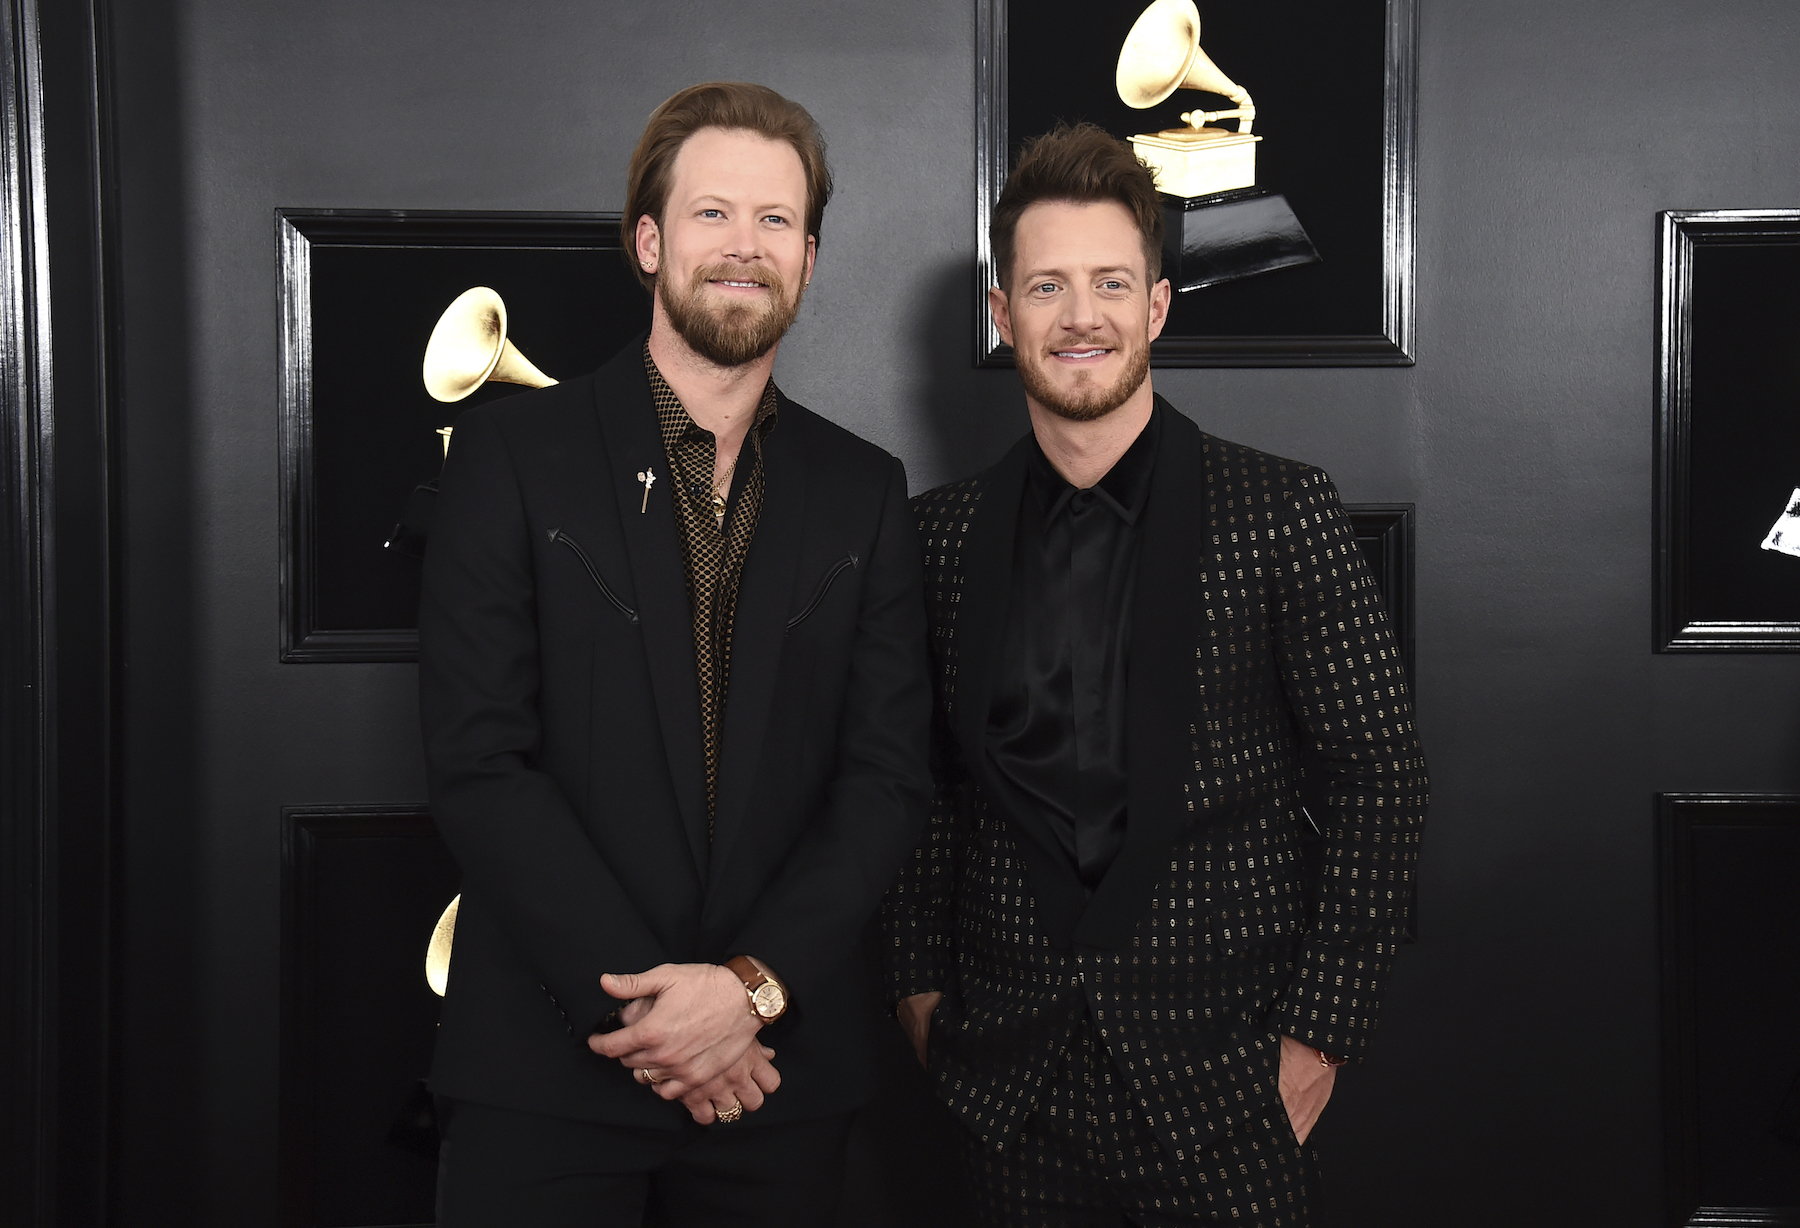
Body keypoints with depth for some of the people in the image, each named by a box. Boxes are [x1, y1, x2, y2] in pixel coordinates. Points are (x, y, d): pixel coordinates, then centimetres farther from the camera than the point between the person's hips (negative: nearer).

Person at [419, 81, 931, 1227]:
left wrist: (751, 985, -11)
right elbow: (478, 766, -7)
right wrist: (643, 1004, -13)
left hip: (780, 1064, 2)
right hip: (548, 1067, -2)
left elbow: (889, 777, 2)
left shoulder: (864, 490, 8)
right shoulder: (512, 455, -1)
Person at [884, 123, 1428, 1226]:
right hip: (1014, 1072, 3)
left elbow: (1378, 774, -4)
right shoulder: (945, 533, 5)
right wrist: (920, 979, 6)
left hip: (1219, 1064, -2)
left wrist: (1323, 1032, -7)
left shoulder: (1282, 512, -5)